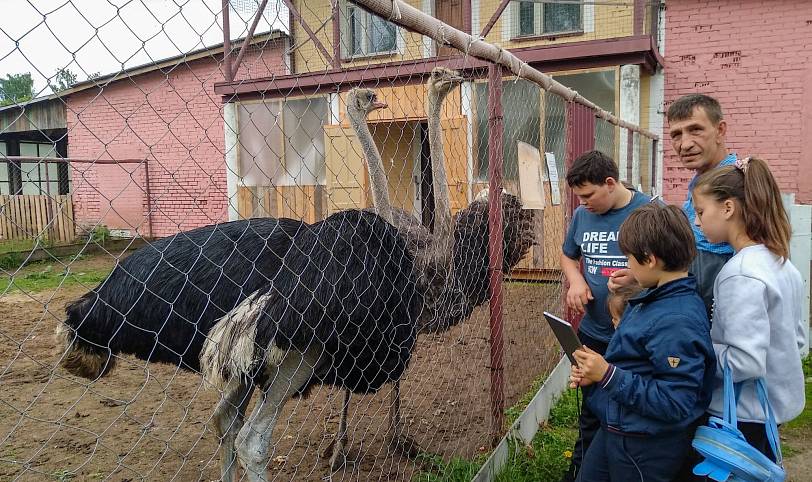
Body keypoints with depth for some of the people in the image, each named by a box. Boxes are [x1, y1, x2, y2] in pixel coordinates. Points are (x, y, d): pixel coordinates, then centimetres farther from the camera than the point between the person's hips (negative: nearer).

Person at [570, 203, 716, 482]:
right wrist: (595, 373, -1)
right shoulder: (656, 298, 2)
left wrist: (608, 375, -26)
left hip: (647, 448, -9)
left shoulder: (678, 322, -28)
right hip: (617, 430, 9)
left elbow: (675, 405, -29)